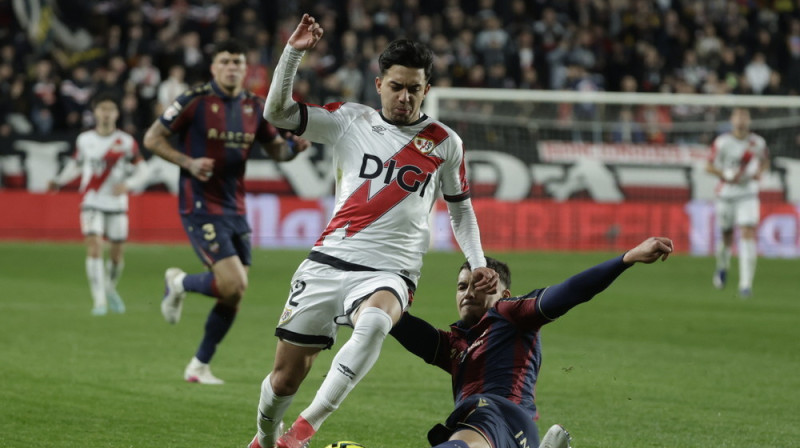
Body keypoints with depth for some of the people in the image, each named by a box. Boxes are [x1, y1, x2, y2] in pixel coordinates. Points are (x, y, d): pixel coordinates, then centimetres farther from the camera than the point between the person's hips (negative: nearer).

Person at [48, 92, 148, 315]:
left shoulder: (127, 142, -3)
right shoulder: (84, 140, 3)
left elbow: (142, 171, 0)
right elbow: (75, 165, 18)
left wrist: (127, 184, -19)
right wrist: (59, 181, 1)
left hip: (117, 205, 0)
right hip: (92, 203, 0)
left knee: (117, 254, 5)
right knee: (94, 247, -16)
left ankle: (110, 289, 36)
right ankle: (99, 301, -13)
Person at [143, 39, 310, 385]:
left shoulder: (254, 107, 7)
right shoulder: (195, 100, -10)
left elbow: (277, 150, 16)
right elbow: (152, 139, -5)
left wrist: (296, 145, -7)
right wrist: (189, 163, -18)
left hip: (235, 209, 6)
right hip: (201, 208, -6)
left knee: (233, 298, 5)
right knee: (234, 284, -19)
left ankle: (199, 366, 21)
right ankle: (179, 283, 11)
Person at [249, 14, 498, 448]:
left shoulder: (445, 142, 8)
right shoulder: (350, 120, 6)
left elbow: (460, 206, 21)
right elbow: (277, 112, 1)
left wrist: (478, 264, 10)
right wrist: (293, 52, -10)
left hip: (388, 271, -1)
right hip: (328, 261, 1)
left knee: (374, 323, -38)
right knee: (286, 375, 1)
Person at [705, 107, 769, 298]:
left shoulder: (758, 143, 0)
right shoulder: (722, 142, -8)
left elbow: (765, 161, 18)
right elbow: (709, 166, -3)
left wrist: (759, 172, -4)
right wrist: (725, 175, -19)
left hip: (748, 195, 0)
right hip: (726, 195, 0)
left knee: (748, 234, -14)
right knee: (727, 236, 9)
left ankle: (746, 284, -17)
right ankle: (722, 266, 45)